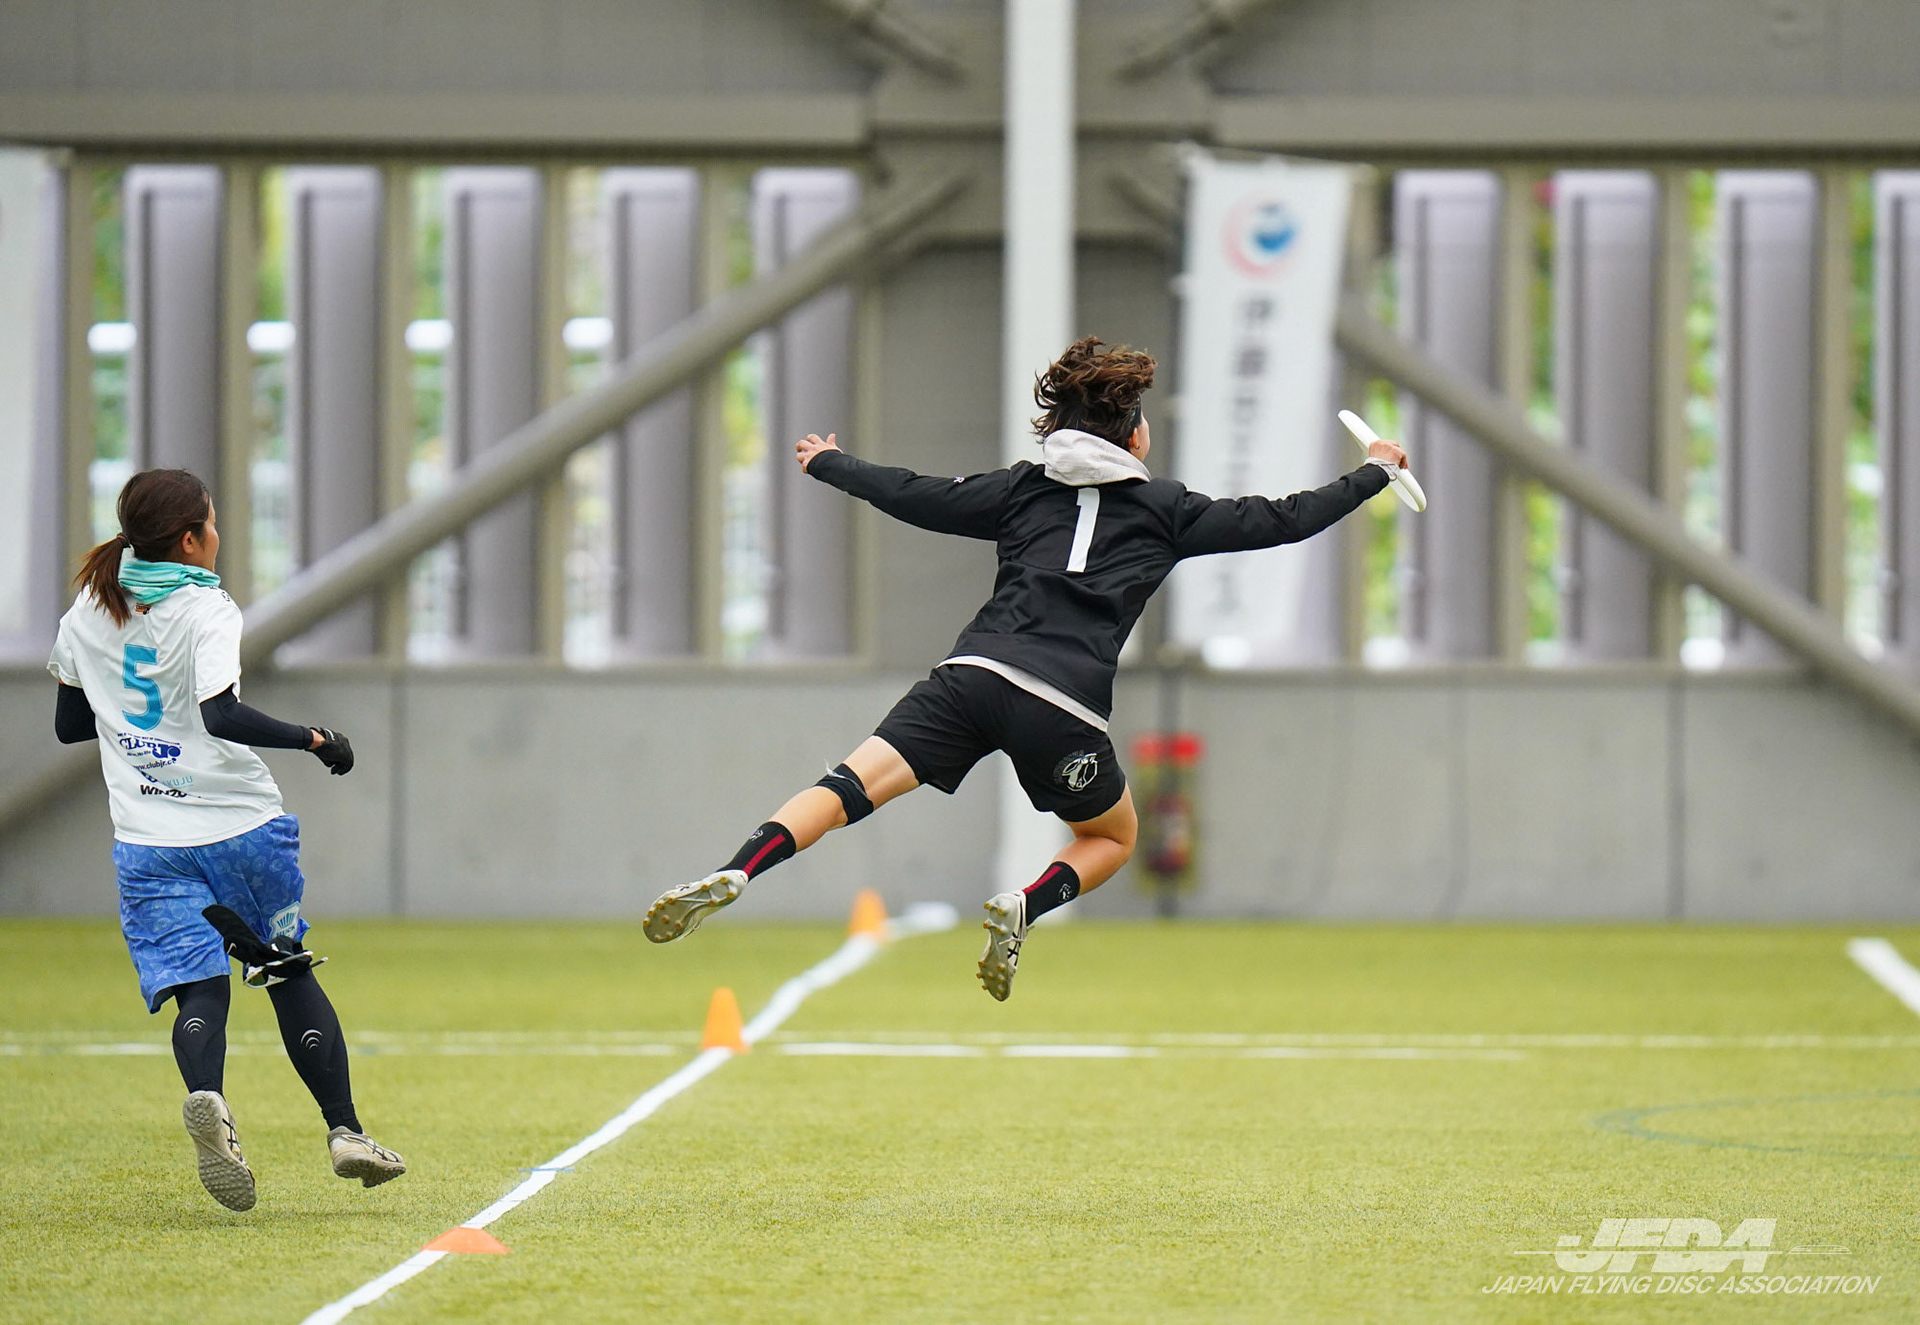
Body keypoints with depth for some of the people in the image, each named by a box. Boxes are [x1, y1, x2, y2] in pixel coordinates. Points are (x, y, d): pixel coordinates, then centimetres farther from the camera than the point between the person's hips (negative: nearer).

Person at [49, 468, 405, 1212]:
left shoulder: (88, 614, 6)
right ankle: (343, 1129, 13)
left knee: (197, 985, -4)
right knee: (289, 971, 15)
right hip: (240, 827, -3)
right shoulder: (205, 610, -12)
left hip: (148, 843, 3)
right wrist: (312, 740, -17)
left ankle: (206, 1097, -35)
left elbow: (69, 724, 16)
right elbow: (221, 717, -25)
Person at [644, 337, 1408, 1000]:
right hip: (1065, 708, -2)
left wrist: (827, 464, 42)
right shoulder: (1163, 509, 15)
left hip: (976, 672, 2)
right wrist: (1373, 474, 33)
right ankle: (1023, 909, -8)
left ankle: (732, 877, -32)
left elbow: (915, 498, 25)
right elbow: (1279, 522, 19)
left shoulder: (1024, 489, 21)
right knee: (1114, 837, 22)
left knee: (855, 784, -9)